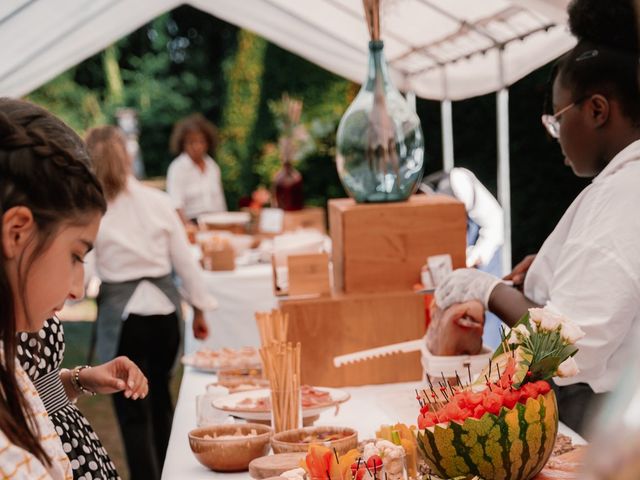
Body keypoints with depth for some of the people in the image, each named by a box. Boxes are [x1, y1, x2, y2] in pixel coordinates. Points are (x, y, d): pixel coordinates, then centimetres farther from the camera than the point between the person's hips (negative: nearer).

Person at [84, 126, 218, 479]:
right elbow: (185, 261, 3)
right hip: (163, 308, 4)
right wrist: (200, 307, 12)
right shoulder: (157, 201, -1)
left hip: (120, 314, -4)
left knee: (132, 411, 3)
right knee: (159, 396, 22)